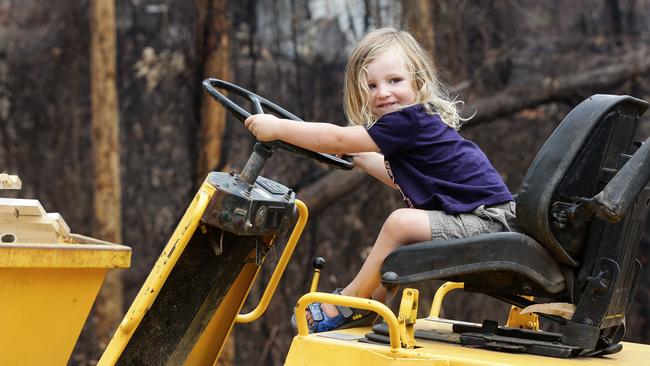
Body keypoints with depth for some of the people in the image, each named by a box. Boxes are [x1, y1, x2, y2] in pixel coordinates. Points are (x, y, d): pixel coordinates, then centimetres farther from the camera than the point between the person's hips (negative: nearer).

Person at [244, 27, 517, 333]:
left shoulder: (410, 120, -16)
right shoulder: (415, 121, 13)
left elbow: (338, 140, -15)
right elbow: (404, 180, 29)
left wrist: (277, 128, -9)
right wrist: (359, 158, 31)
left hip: (488, 221, -11)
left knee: (401, 223, -22)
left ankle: (349, 303, -4)